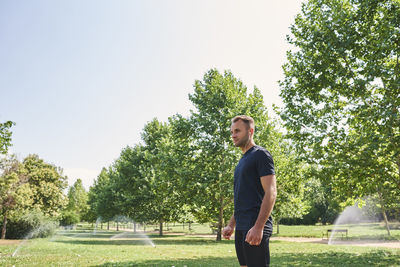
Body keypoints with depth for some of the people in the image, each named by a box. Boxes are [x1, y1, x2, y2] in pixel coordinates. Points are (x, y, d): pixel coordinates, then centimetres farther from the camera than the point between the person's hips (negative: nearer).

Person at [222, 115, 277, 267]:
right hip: (241, 228, 9)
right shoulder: (242, 161, 21)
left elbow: (270, 193, -15)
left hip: (255, 228, -9)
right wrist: (231, 225, 19)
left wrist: (258, 227, -22)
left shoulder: (260, 155, -6)